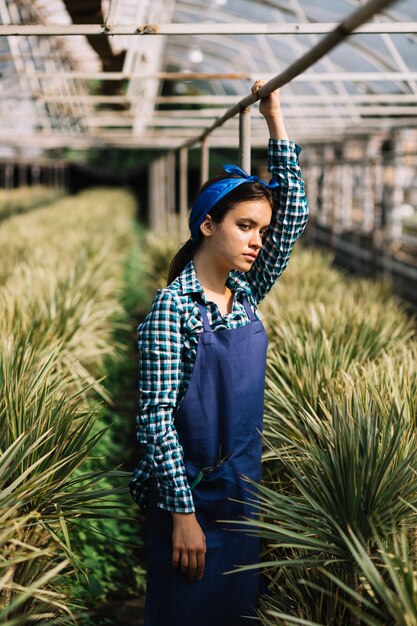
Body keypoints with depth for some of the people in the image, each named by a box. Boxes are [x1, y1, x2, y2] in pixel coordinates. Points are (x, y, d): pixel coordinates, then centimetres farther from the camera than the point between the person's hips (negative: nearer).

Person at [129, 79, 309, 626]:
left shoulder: (246, 293, 3)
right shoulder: (173, 306, -16)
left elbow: (295, 212, 2)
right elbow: (155, 416, -19)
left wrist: (276, 120, -1)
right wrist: (183, 513, -21)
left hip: (242, 490, 6)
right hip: (190, 494, -6)